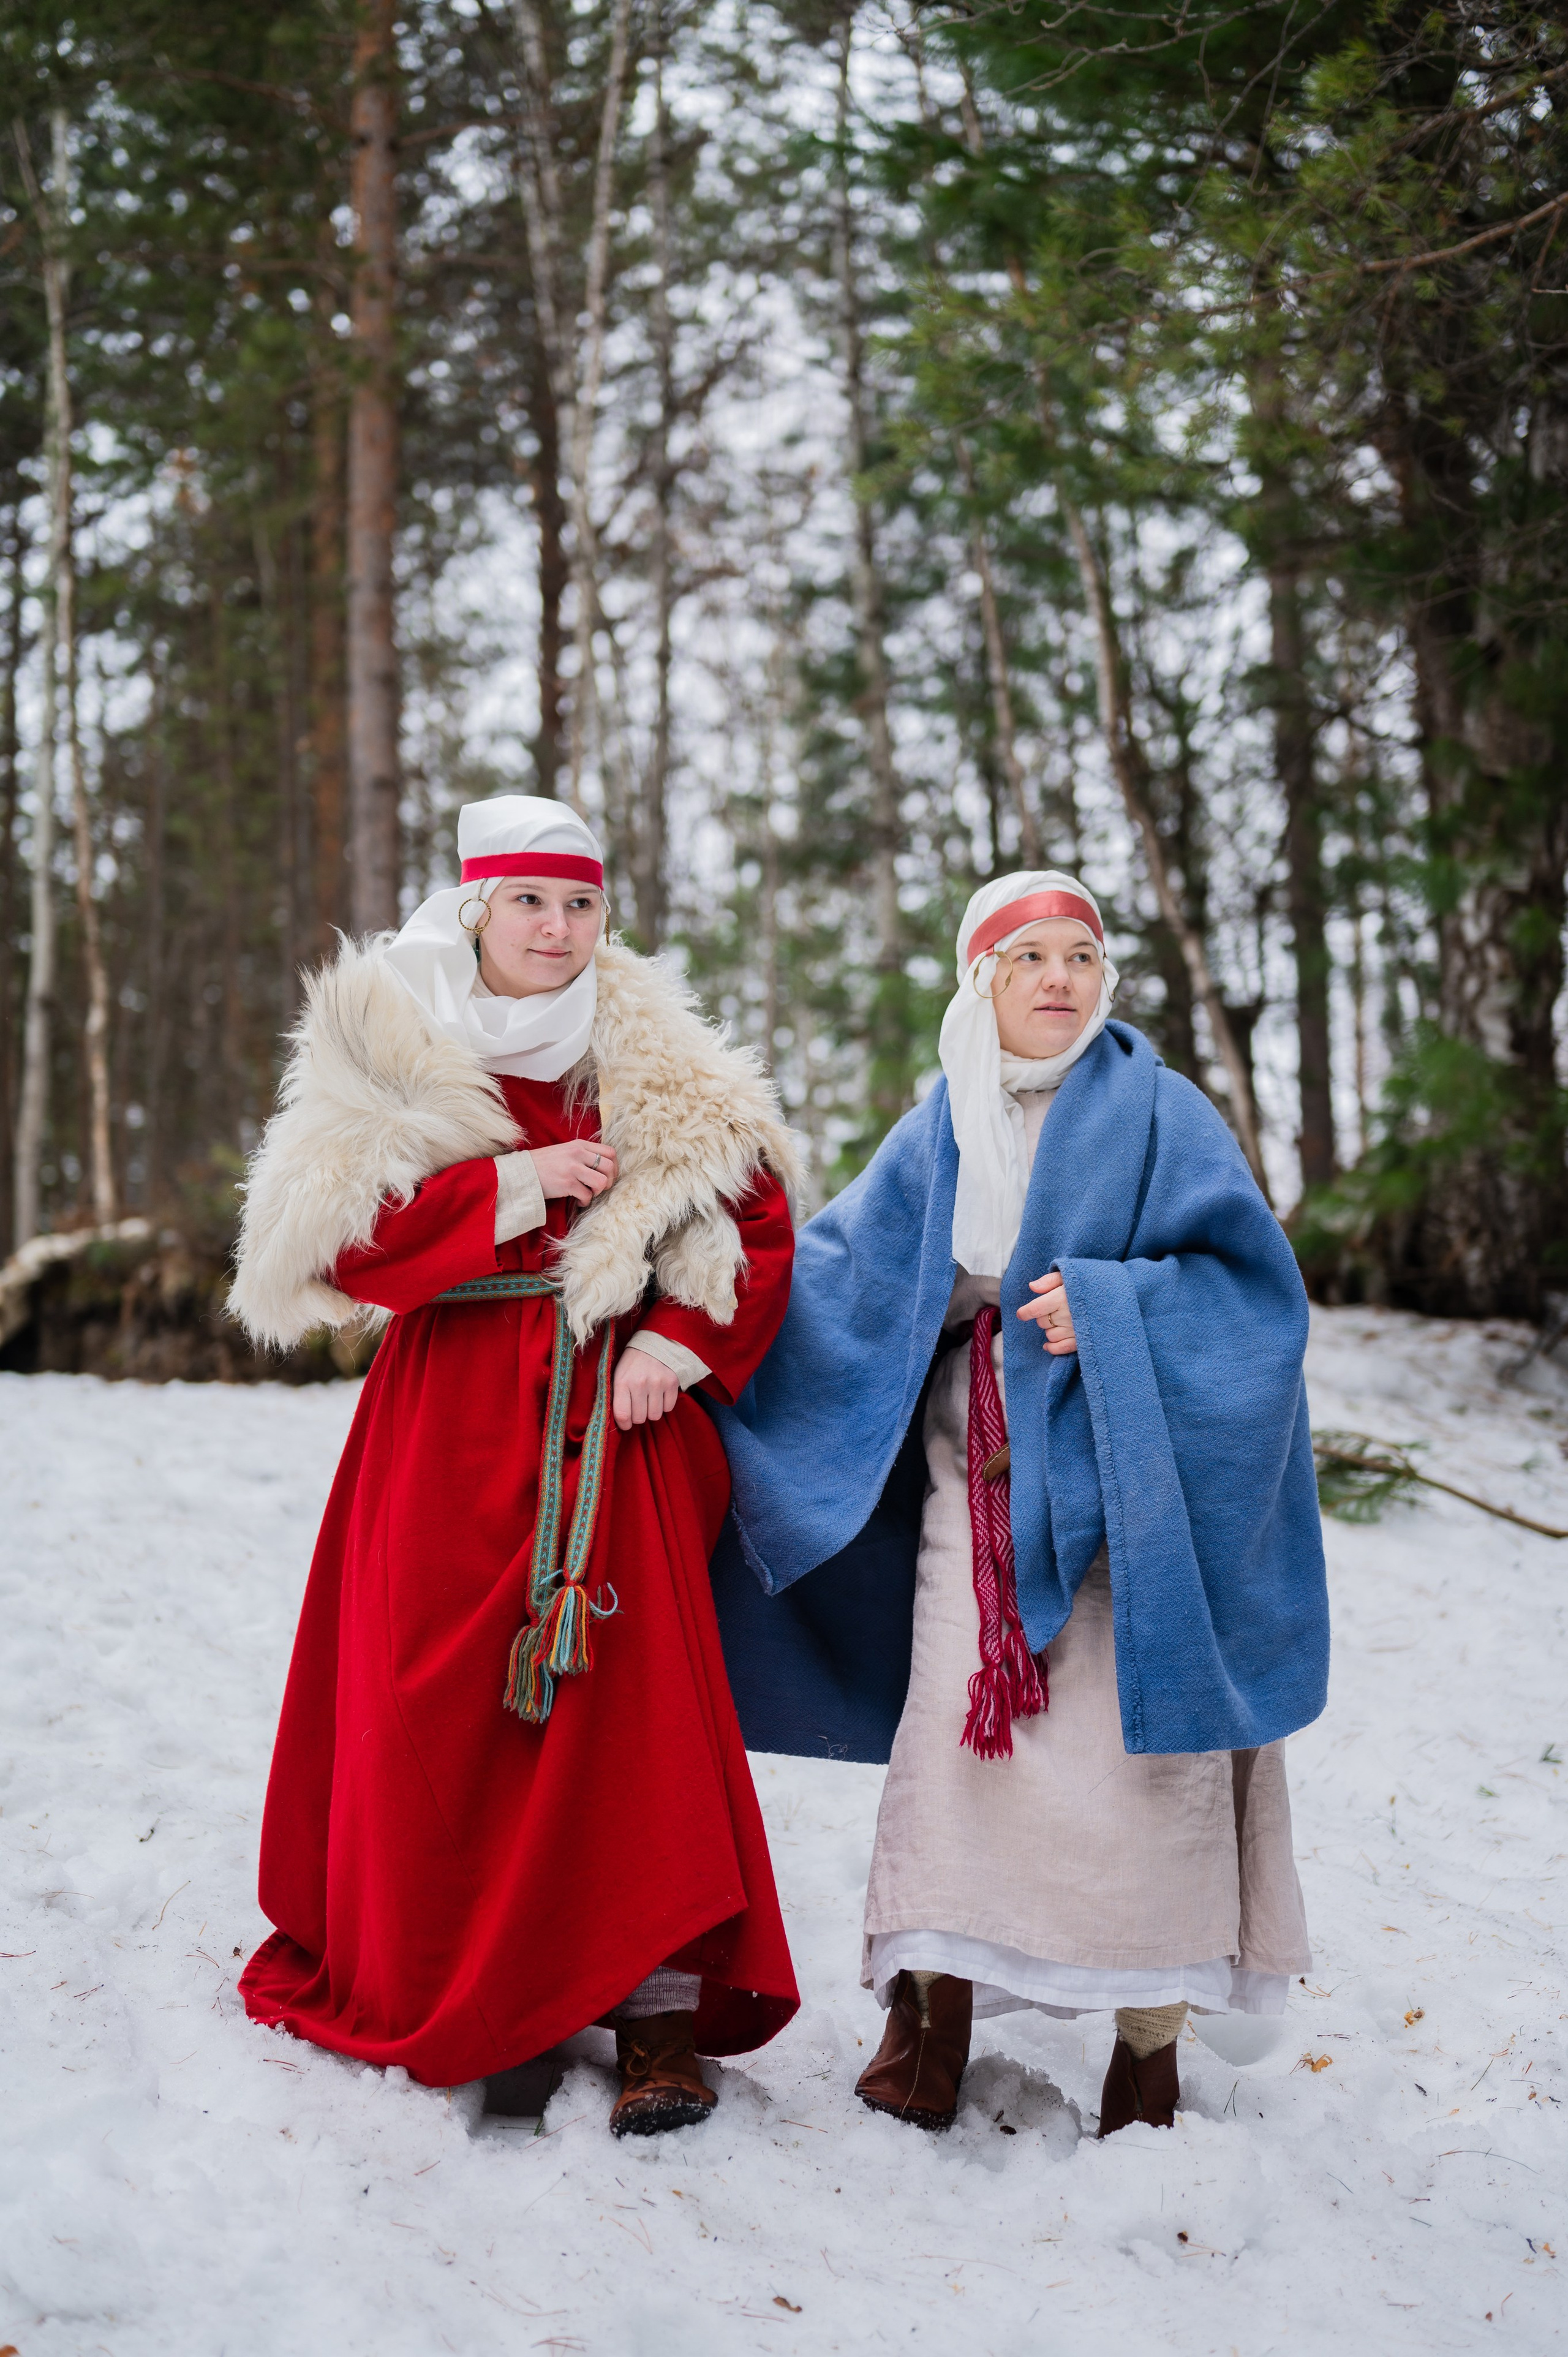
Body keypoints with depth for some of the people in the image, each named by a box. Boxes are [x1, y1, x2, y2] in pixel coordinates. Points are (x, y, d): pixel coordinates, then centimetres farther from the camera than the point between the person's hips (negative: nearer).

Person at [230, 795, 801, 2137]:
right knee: (450, 1710, -2)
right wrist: (511, 1186, -11)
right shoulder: (390, 1057, 5)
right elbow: (329, 1239, -6)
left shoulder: (665, 1075, 9)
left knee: (641, 1702, -6)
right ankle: (483, 2009, 11)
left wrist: (675, 1345, -6)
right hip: (452, 1429, 0)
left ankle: (660, 2010, 1)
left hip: (619, 1428, 1)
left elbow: (760, 1233, 10)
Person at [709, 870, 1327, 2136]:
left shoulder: (1157, 1110, -2)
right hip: (979, 1474, 3)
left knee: (1136, 1744, -3)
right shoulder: (940, 1138, 10)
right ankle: (931, 2029, 6)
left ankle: (1150, 2040, 9)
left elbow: (1252, 1280, -7)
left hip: (1124, 1481, -3)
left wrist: (1110, 1307, -20)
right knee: (957, 1732, -3)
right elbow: (836, 1278, 19)